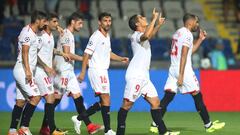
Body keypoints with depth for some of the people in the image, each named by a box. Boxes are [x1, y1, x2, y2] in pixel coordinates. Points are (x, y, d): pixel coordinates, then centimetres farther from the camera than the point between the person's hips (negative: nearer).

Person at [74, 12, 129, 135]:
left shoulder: (107, 36, 15)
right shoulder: (96, 36, -12)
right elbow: (87, 54, -14)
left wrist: (121, 59, 13)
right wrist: (83, 72, -18)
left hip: (103, 71, 9)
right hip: (96, 70, -9)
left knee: (103, 102, 11)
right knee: (106, 99, -12)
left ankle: (79, 118, 19)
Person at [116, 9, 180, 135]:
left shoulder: (141, 35, 20)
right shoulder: (136, 35, -9)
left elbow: (149, 36, 46)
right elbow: (146, 35, -34)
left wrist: (158, 24, 37)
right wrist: (154, 19, -24)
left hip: (144, 76, 10)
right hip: (135, 76, -10)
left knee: (155, 102, 5)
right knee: (127, 104, -6)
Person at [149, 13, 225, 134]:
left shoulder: (178, 33, 18)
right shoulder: (187, 34, -10)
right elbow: (184, 55, -17)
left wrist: (200, 39, 26)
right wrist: (181, 75, -21)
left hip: (173, 69, 8)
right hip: (184, 70, -8)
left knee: (167, 97, 3)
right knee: (197, 97, 1)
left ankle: (154, 125, -5)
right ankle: (208, 125, 8)